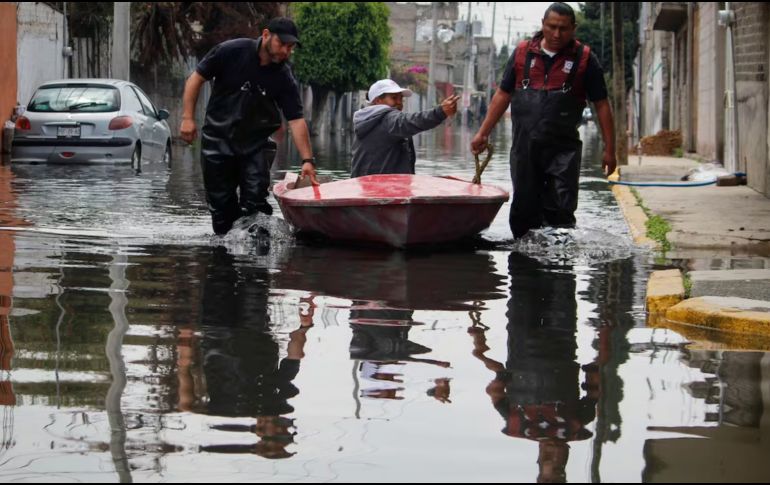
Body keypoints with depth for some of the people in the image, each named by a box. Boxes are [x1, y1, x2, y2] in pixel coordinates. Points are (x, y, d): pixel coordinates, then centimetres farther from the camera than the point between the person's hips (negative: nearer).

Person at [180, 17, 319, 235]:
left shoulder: (284, 78, -9)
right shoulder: (231, 52, -14)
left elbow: (296, 120, -11)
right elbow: (196, 78, -6)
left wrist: (307, 160, -19)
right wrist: (188, 117, -11)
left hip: (256, 142, 1)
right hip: (218, 139, -1)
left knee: (255, 198, -14)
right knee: (220, 201, 3)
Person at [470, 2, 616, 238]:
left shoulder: (584, 59, 1)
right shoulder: (522, 53, 8)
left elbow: (601, 105, 2)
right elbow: (503, 95, 14)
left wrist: (609, 149, -2)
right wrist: (483, 133, 10)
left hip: (563, 149, -3)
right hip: (524, 147, 3)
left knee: (561, 214, -8)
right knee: (524, 211, 8)